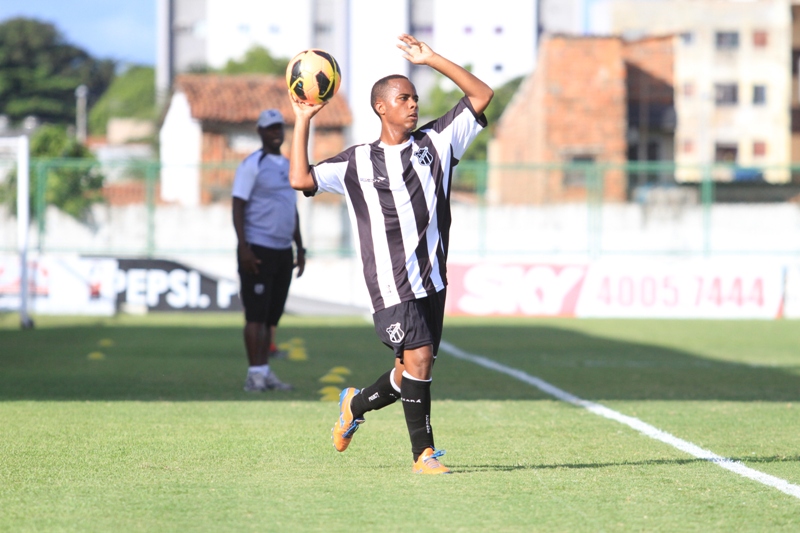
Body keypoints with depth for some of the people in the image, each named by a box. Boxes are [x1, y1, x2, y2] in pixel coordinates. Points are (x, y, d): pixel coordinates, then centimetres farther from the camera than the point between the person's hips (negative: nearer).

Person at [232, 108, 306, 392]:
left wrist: (300, 249, 19)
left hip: (283, 251, 7)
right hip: (258, 250, -7)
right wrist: (244, 247, -20)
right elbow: (238, 208, -12)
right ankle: (255, 374, -6)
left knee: (272, 314, 8)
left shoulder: (288, 166, 16)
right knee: (256, 313, -7)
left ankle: (265, 372, 13)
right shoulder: (252, 165, -8)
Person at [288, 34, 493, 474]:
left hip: (433, 279, 4)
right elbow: (300, 179, -5)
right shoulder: (357, 162, 2)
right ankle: (423, 453, -4)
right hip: (391, 283, -4)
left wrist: (431, 59, 2)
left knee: (413, 370, 9)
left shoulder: (436, 141, 9)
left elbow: (481, 95, 7)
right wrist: (302, 122, -3)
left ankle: (357, 404, 37)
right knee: (418, 358, -16)